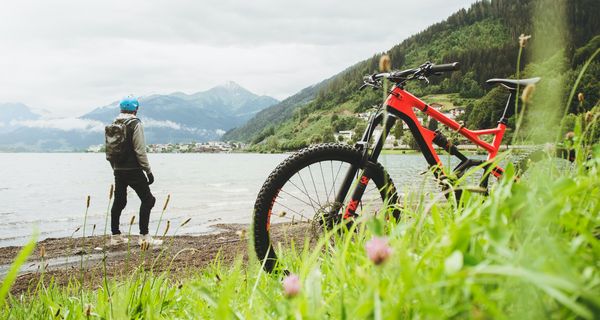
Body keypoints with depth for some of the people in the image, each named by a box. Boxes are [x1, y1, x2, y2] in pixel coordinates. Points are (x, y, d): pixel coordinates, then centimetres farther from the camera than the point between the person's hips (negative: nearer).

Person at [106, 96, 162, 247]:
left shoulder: (112, 126, 11)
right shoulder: (135, 124, -10)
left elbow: (109, 151, 13)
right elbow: (140, 150, -15)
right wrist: (148, 170, -10)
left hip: (118, 170, 7)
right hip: (133, 170, -7)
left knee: (119, 201, 15)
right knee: (147, 199, -1)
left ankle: (115, 236, 21)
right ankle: (144, 236, -5)